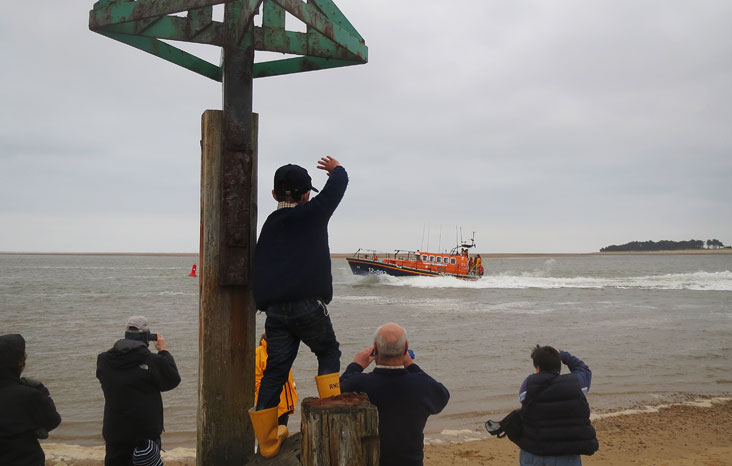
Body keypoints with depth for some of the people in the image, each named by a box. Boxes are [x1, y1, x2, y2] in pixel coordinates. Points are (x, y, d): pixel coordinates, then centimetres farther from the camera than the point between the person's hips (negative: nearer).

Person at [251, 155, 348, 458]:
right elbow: (338, 183, 12)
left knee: (275, 370, 9)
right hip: (308, 307, -5)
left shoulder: (269, 225, 15)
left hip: (274, 311, 5)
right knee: (328, 353, 17)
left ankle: (267, 440, 15)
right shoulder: (312, 214, 0)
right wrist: (336, 168, 32)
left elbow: (259, 270, 17)